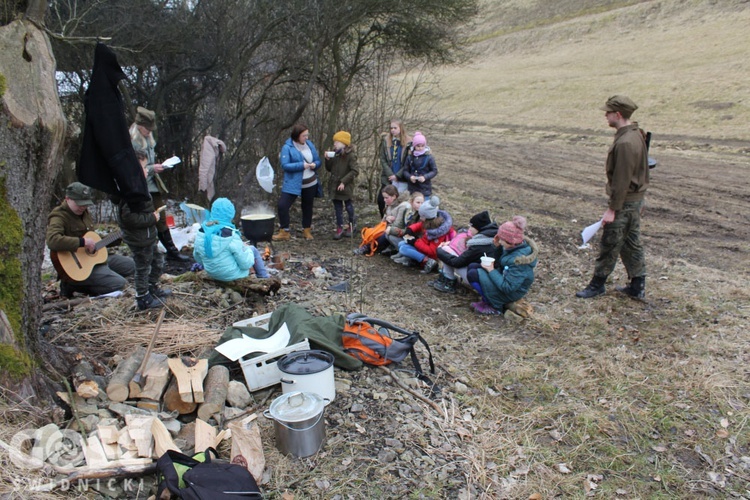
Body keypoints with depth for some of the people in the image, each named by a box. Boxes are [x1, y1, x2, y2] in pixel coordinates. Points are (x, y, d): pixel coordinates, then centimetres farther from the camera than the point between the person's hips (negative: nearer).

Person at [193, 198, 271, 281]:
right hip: (232, 275, -6)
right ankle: (264, 278, 32)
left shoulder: (200, 233, -12)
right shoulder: (231, 236, -28)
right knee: (253, 249, 18)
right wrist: (247, 249, -2)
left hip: (212, 273, 6)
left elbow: (198, 259, 3)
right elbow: (246, 264, -21)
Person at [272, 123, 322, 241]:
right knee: (283, 205, -12)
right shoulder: (287, 147, -12)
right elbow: (285, 165, -19)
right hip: (293, 184, -4)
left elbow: (318, 161, 10)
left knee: (307, 207, 14)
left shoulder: (310, 144, 3)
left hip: (310, 183, 4)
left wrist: (314, 165, -14)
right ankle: (284, 231, 1)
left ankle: (307, 230, 30)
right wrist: (302, 165, -26)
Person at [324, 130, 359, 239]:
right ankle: (339, 228, 17)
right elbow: (329, 169, 12)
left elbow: (354, 171, -19)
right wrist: (328, 159, -6)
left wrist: (343, 182, -22)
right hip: (335, 185, 6)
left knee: (348, 205, 11)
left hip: (346, 186, -6)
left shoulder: (350, 155, -13)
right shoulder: (335, 154, 6)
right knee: (338, 207, 9)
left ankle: (351, 226, 28)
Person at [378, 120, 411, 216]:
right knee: (381, 199, -2)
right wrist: (390, 175, -9)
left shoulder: (408, 143, -4)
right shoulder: (385, 141, 2)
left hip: (401, 179, -2)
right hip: (388, 178, 2)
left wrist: (397, 176, -10)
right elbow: (382, 160, 1)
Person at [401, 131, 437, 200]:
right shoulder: (410, 158, 2)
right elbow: (405, 170, 7)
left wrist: (425, 177, -18)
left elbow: (434, 171, -2)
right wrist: (410, 177, -14)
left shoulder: (429, 157, -5)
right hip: (413, 188, 3)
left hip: (425, 189, -2)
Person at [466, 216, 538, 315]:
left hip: (510, 293, -9)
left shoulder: (519, 260, -31)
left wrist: (491, 271, -21)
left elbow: (507, 287, -30)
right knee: (472, 267, 4)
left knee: (472, 274, -16)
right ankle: (488, 300, 6)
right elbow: (498, 264, 8)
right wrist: (498, 247, -9)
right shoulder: (513, 247, -6)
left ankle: (495, 307, -3)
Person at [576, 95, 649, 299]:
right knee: (631, 242, 16)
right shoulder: (636, 134, 8)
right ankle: (637, 286, 24)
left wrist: (612, 208, -19)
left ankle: (597, 284, 16)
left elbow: (622, 180, -24)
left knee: (610, 244, 3)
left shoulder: (625, 143, -24)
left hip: (625, 201, -10)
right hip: (636, 198, 10)